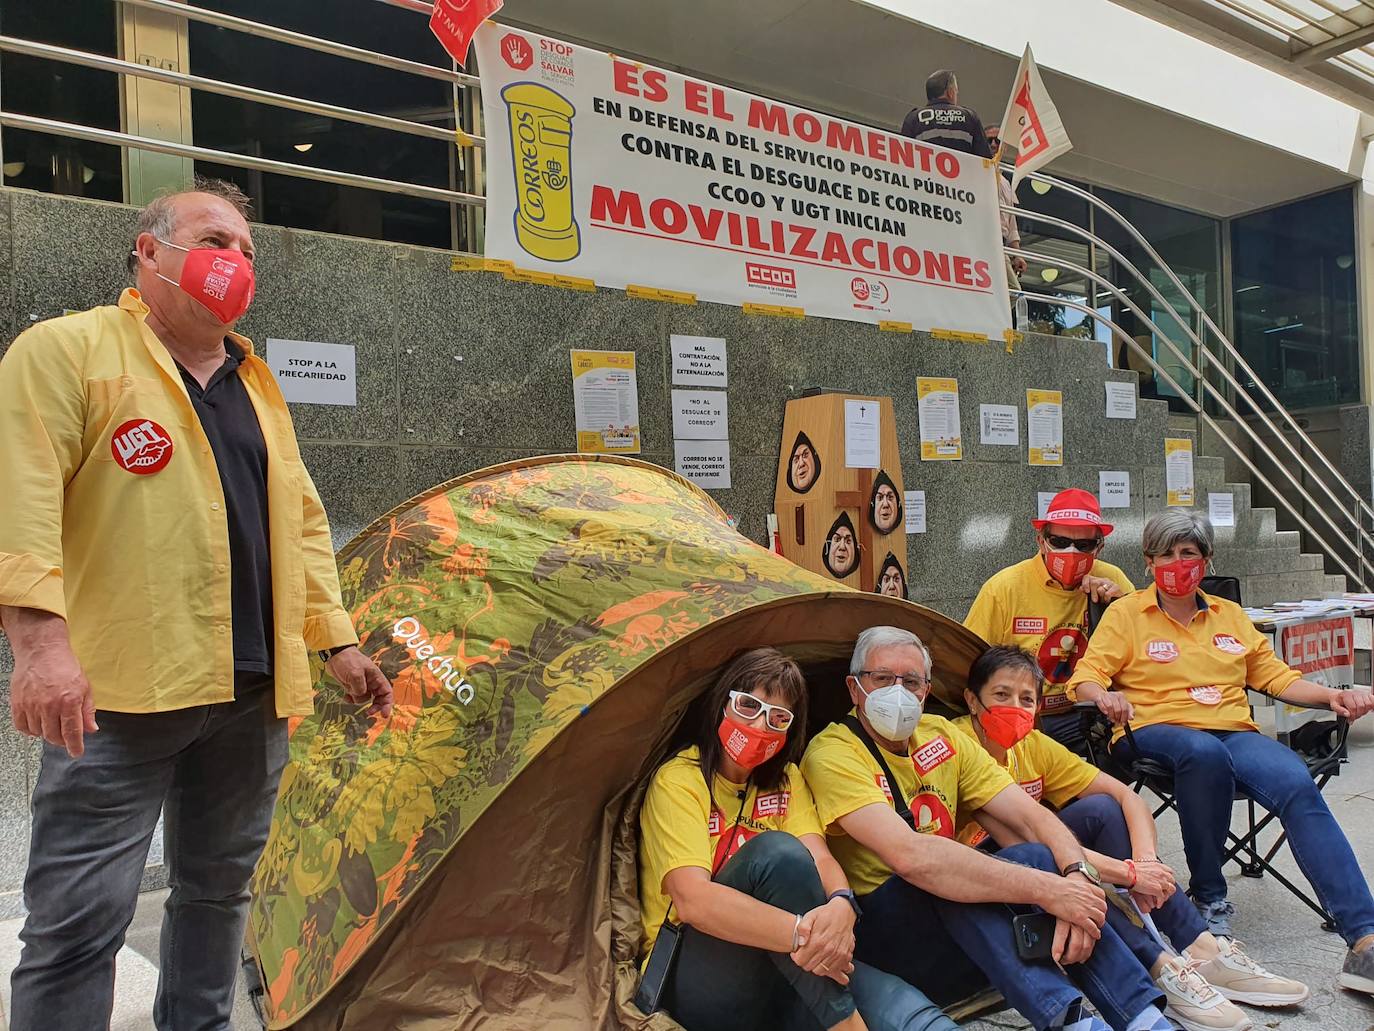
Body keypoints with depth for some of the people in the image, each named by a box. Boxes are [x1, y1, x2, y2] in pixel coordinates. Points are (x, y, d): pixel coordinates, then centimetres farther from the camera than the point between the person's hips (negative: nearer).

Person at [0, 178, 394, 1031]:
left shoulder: (257, 382, 19)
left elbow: (301, 519, 19)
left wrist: (337, 638, 14)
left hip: (253, 693, 7)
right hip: (121, 693, -6)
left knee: (219, 891, 18)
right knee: (81, 919, -2)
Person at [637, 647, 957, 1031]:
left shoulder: (786, 780, 11)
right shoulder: (678, 780, -10)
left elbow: (821, 859, -5)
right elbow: (692, 899, -25)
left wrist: (841, 906, -30)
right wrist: (800, 933, -37)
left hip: (777, 974, 4)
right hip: (692, 981, -4)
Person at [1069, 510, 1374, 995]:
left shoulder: (1230, 615, 25)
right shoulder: (1126, 613, 10)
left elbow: (1275, 674, 23)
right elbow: (1085, 677, -1)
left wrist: (1332, 696, 5)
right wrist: (1104, 696, -25)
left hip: (1234, 732, 4)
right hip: (1156, 731, -3)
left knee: (1298, 786, -28)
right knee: (1205, 751, -39)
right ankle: (1209, 900, -21)